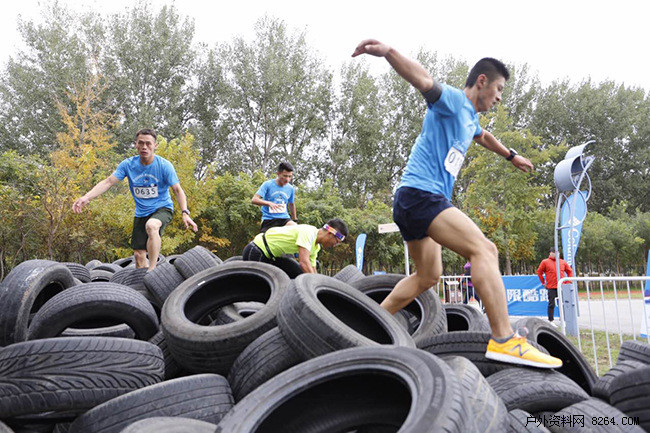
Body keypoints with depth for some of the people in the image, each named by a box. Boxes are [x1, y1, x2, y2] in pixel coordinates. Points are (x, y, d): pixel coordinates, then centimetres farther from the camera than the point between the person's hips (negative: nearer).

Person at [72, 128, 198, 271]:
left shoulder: (164, 165, -12)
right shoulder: (128, 164, -5)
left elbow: (177, 190, -11)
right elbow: (108, 182, -10)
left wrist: (185, 213, -25)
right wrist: (86, 197, -24)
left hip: (162, 208, -4)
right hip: (141, 212, 4)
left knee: (151, 225, -38)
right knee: (139, 255, 5)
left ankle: (153, 269, -34)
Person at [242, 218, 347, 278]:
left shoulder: (316, 247, 7)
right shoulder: (308, 232, -24)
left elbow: (312, 271, 12)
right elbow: (304, 262, -33)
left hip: (271, 256, 10)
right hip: (256, 251, -10)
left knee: (301, 275, 4)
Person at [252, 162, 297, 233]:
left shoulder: (290, 188, 7)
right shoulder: (268, 184, -5)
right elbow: (254, 200, -16)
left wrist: (295, 220, 30)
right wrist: (269, 203, -33)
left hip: (284, 218, 2)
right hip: (269, 219, -2)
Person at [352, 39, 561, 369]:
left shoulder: (470, 116, 25)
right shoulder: (452, 100, -4)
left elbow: (482, 137, 47)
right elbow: (423, 81, -24)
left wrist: (512, 156, 63)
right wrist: (387, 52, -43)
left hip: (415, 203, 11)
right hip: (420, 192, -11)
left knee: (428, 276, 16)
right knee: (483, 249, -20)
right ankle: (503, 339, -26)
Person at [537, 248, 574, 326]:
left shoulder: (563, 262, 9)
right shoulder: (545, 262, 1)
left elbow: (570, 271, 18)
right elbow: (539, 272, 5)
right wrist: (543, 282, 4)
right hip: (551, 287, -3)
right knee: (551, 304, 0)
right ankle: (550, 321, 8)